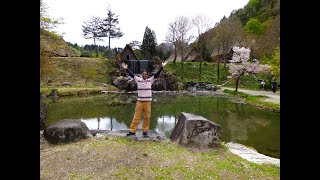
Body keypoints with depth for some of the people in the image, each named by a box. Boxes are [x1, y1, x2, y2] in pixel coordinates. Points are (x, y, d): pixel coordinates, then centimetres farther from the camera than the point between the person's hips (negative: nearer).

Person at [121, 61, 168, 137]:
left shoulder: (150, 80, 3)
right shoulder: (138, 80, 3)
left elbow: (157, 74, -1)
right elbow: (131, 75, 0)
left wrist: (162, 67, -5)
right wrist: (126, 68, -7)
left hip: (148, 102, 1)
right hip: (139, 102, 0)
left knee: (147, 117, 5)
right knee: (136, 117, 3)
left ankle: (145, 131, 17)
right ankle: (132, 130, 11)